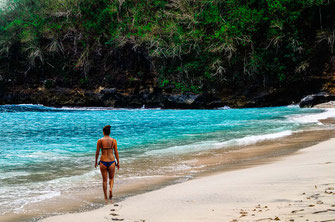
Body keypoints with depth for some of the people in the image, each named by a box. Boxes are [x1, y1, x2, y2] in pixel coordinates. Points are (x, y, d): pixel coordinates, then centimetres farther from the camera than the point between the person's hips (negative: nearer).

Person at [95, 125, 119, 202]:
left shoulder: (100, 141, -5)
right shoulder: (113, 140, -3)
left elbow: (97, 153, 0)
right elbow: (116, 152, 0)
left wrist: (96, 162, 13)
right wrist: (118, 162, 10)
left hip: (103, 162, 0)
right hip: (111, 161, 0)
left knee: (104, 180, 12)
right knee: (111, 178, 20)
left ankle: (106, 198, 15)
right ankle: (111, 188, -11)